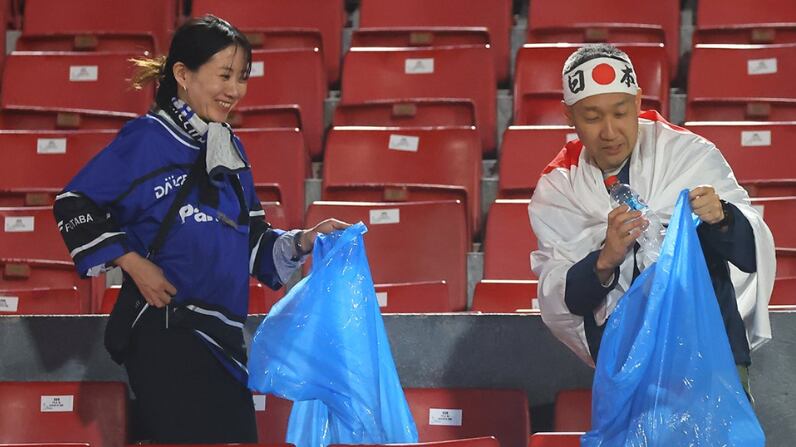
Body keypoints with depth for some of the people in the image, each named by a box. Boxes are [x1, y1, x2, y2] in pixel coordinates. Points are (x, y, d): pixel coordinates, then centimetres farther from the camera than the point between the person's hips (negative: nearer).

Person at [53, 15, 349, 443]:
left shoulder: (230, 150, 16)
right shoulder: (147, 138, -6)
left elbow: (253, 241, 19)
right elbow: (74, 204, -7)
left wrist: (303, 242, 2)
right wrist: (132, 263, -12)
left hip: (223, 339, 8)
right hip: (166, 336, -8)